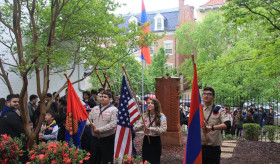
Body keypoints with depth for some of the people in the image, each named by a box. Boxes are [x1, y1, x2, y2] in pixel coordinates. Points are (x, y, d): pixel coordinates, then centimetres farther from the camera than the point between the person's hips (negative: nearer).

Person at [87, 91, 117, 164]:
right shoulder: (95, 108, 14)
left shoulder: (113, 110, -5)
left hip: (107, 139, -5)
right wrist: (90, 123, -9)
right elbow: (89, 119, 15)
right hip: (94, 138, 5)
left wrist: (99, 130, -18)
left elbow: (113, 124, -15)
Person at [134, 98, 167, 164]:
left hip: (156, 141, -3)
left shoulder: (161, 116, -8)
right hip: (146, 140, 3)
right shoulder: (145, 116, 3)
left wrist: (150, 129, -28)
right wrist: (142, 125, -21)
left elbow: (163, 129, -23)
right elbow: (135, 128, -1)